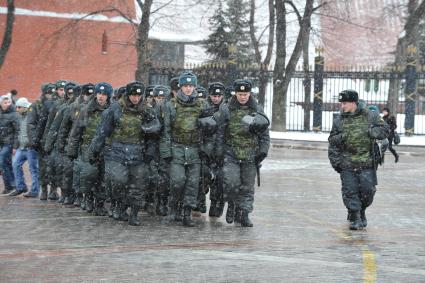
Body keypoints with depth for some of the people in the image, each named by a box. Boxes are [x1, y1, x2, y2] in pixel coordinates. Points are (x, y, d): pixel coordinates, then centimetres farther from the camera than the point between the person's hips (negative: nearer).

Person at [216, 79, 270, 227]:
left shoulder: (257, 110, 7)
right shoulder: (227, 110, 2)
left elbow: (265, 134, 9)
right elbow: (220, 133, 4)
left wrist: (263, 151, -2)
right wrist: (219, 152, -1)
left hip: (250, 156, 2)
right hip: (231, 154, -1)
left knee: (247, 187, 3)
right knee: (231, 183, -15)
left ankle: (245, 215, 11)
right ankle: (231, 204, 12)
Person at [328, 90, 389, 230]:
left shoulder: (370, 116, 1)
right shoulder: (339, 121, 5)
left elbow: (384, 130, 2)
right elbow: (332, 142, 8)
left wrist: (369, 132, -14)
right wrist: (335, 161, -2)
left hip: (366, 163, -1)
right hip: (347, 164, 1)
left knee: (367, 190, 2)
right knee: (350, 192, -2)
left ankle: (362, 212, 26)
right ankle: (355, 218, 7)